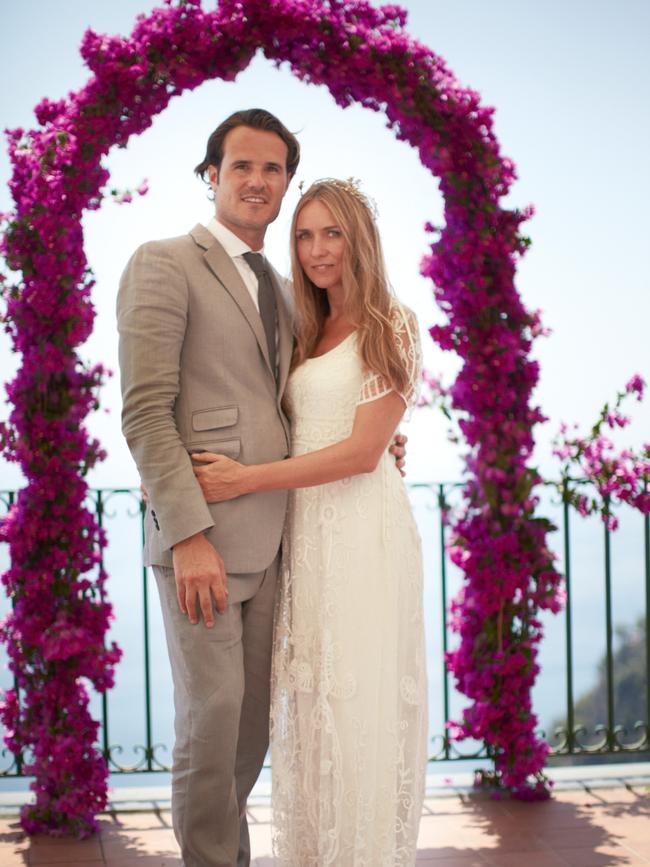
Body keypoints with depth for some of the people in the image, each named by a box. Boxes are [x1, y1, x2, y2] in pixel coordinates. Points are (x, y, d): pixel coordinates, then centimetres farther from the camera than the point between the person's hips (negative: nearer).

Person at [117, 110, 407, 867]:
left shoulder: (278, 289, 19)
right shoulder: (163, 265, -5)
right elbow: (145, 413, -13)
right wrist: (190, 536, -20)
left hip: (269, 538, 7)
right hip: (202, 534, -7)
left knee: (256, 717, 13)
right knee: (212, 713, -2)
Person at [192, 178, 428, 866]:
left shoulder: (390, 327, -5)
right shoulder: (308, 331, 16)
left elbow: (363, 450, -13)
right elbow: (290, 433, 14)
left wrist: (247, 480, -15)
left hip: (362, 527, -6)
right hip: (302, 527, 6)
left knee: (360, 697, -2)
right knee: (308, 696, 7)